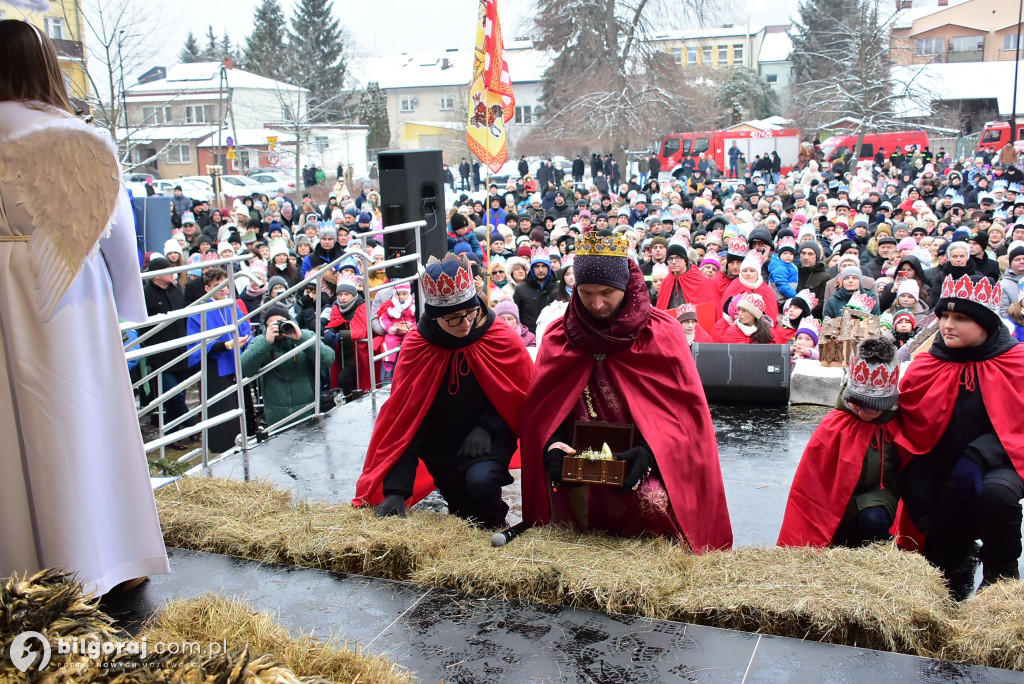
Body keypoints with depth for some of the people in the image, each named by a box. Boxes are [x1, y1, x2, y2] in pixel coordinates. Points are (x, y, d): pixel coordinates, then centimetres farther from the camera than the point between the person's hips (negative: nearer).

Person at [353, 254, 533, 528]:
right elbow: (404, 417, -12)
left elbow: (519, 397, -1)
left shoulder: (503, 340, -13)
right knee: (462, 511, -3)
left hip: (488, 441, -2)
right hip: (441, 447, 2)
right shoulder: (416, 346, -11)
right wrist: (396, 490, -19)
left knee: (480, 480, -29)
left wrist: (485, 428, -20)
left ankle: (494, 527, 2)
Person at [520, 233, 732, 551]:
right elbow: (541, 406, 6)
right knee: (580, 497, -29)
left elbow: (687, 406, -4)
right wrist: (552, 442, -16)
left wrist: (650, 451, -20)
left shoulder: (663, 332, -2)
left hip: (651, 461, -1)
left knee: (653, 500, -30)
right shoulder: (559, 335, 5)